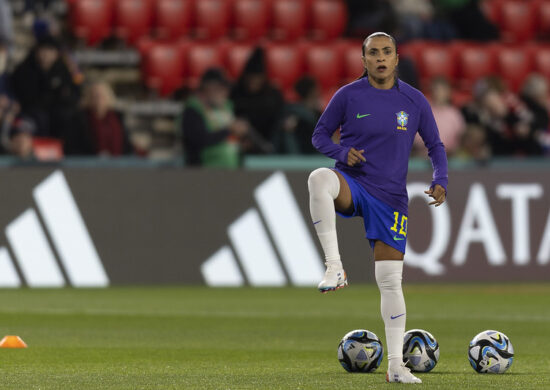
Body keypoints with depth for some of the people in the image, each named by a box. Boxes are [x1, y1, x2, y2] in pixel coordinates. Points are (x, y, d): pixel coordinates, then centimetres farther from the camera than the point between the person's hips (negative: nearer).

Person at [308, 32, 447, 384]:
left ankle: (396, 365, 8)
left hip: (390, 198, 1)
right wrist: (342, 152, -15)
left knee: (390, 281, 0)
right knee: (319, 179, -38)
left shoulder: (414, 101, 2)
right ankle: (335, 268, -36)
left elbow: (435, 146, 11)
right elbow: (320, 135, 6)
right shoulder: (348, 96, -2)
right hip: (352, 185, -1)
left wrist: (441, 182, -7)